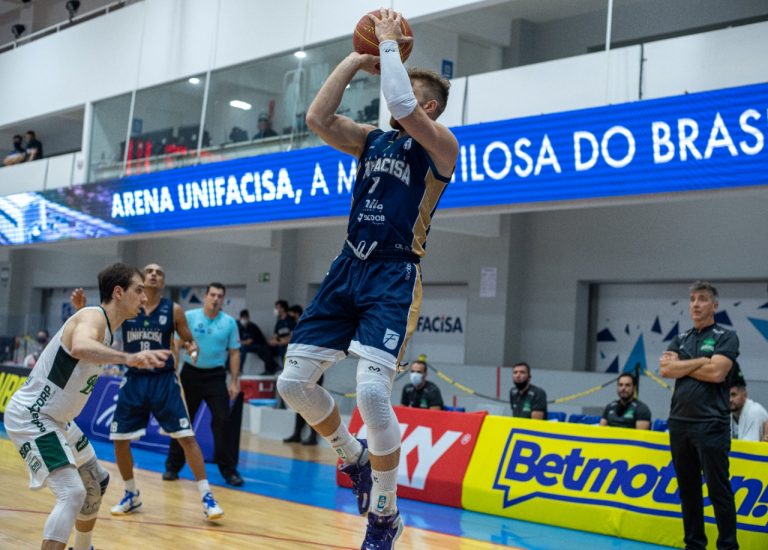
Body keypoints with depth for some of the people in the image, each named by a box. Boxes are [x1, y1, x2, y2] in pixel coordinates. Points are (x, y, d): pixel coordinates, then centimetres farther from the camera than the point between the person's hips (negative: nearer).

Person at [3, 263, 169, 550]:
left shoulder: (103, 325, 8)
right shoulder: (94, 316, -22)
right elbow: (80, 346, -47)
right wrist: (128, 358, -61)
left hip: (55, 419, 11)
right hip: (30, 418, -11)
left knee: (97, 482, 21)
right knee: (72, 493, -22)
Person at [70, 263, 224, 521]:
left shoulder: (173, 310, -3)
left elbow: (189, 340, 5)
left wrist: (192, 349, -19)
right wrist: (81, 309, -16)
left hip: (163, 380, -2)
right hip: (134, 381, 2)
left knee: (187, 437, -7)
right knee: (120, 440, 5)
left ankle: (206, 497, 0)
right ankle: (131, 495, 26)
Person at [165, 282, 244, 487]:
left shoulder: (229, 322, -1)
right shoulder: (189, 317, -4)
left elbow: (234, 353, 3)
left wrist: (234, 382, -2)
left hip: (216, 376, 0)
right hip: (191, 373, 0)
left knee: (222, 421, -6)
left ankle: (228, 470, 2)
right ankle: (173, 466, 18)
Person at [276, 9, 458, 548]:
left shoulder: (440, 145, -2)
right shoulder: (371, 140, 16)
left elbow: (402, 108, -21)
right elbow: (318, 117, 2)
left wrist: (390, 43, -8)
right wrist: (357, 60, 4)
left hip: (394, 276, -7)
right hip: (348, 268, 7)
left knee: (373, 390, -21)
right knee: (294, 381, 1)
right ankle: (354, 455, 27)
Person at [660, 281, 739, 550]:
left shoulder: (726, 337, 0)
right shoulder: (680, 339, 15)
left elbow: (716, 373, -15)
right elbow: (665, 369, -2)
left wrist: (680, 366, -4)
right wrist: (701, 361, -9)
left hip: (711, 424, -5)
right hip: (679, 423, 5)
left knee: (718, 488, -3)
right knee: (688, 488, 10)